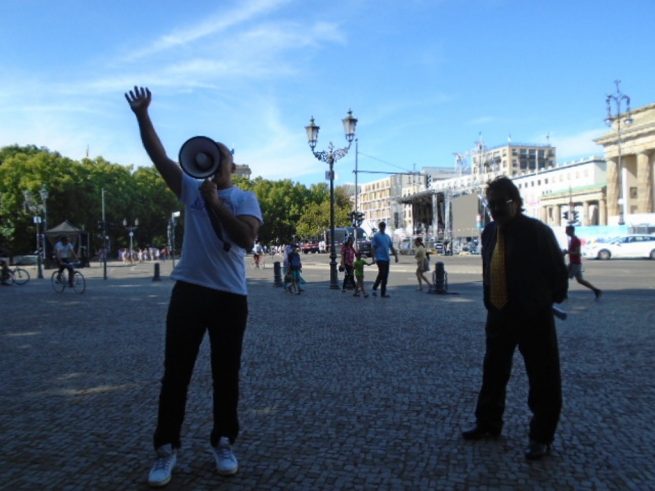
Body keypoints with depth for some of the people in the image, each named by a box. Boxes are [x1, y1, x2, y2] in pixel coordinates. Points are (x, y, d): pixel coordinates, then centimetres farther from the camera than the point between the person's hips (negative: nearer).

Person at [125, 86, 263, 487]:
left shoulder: (245, 199, 2)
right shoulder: (191, 189, 9)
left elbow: (246, 238, -16)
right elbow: (159, 155, 1)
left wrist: (216, 203, -15)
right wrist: (142, 115, -8)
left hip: (231, 295, -2)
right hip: (189, 290, 2)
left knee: (226, 373, 8)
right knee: (176, 371, 5)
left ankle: (224, 443, 23)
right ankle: (166, 448, 16)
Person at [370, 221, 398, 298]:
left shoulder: (387, 237, 15)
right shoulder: (376, 236, -4)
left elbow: (391, 247, 18)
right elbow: (373, 247, -9)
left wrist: (396, 256, 10)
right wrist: (373, 258, -16)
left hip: (386, 259, 6)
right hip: (380, 258, -6)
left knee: (385, 275, 7)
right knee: (382, 274, -9)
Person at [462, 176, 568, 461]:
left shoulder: (537, 231, -13)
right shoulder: (489, 232, 5)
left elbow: (557, 269, -7)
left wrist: (551, 300, 1)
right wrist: (489, 299, 13)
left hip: (534, 316, -6)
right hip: (498, 314, 6)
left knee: (543, 379, 4)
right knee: (493, 373, 17)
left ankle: (541, 437, 17)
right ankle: (488, 424, 32)